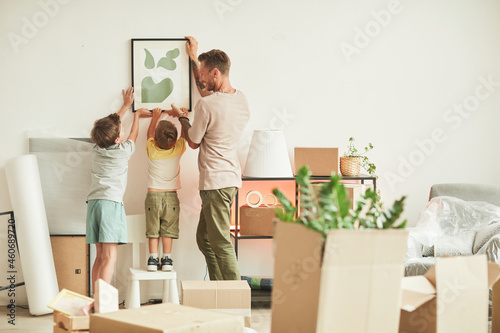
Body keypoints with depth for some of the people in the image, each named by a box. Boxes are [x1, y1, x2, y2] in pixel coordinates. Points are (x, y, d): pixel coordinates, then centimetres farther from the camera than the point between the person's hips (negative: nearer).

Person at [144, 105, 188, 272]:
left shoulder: (151, 149, -5)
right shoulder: (178, 150, -6)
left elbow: (149, 133, 16)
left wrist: (155, 117, 30)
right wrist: (182, 115, 27)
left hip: (153, 195, 0)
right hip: (171, 196, 0)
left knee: (153, 230, 4)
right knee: (168, 230, 5)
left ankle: (153, 259, 2)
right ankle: (167, 259, 5)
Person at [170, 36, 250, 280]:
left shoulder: (206, 106, -18)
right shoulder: (241, 99, 8)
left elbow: (193, 142, -2)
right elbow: (207, 91, 29)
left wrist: (182, 118, 16)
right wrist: (194, 58, 36)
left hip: (216, 181, -9)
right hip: (231, 178, 9)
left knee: (220, 243, -6)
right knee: (204, 238, 18)